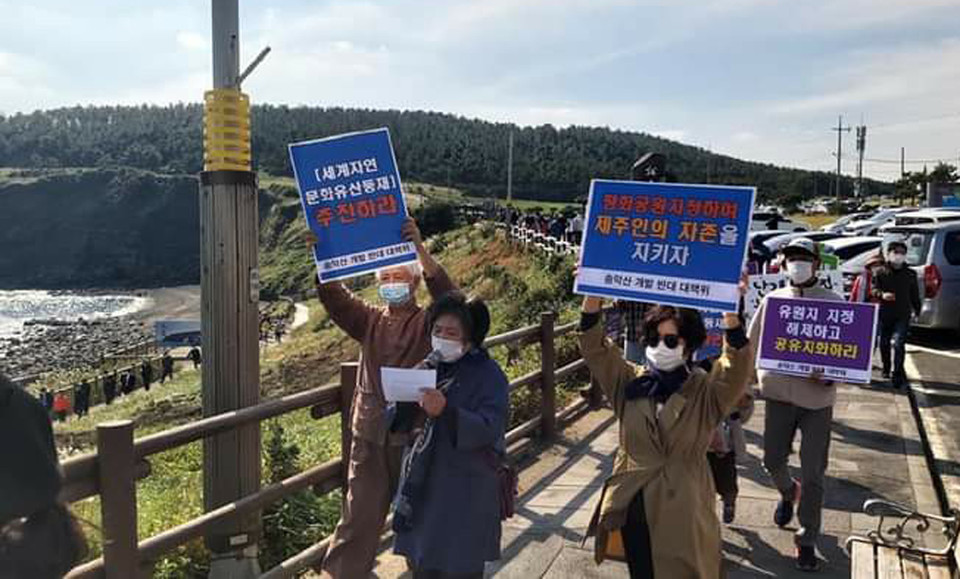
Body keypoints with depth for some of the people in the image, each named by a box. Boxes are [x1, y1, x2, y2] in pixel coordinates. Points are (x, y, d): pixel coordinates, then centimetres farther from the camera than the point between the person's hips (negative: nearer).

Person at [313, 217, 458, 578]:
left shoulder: (429, 323, -2)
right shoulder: (369, 321, 10)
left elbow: (449, 299, -22)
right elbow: (335, 298, -4)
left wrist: (420, 250, -36)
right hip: (370, 435, 3)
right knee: (359, 514, 6)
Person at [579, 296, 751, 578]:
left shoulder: (705, 391, -5)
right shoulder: (629, 383, 3)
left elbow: (738, 364, -22)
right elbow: (594, 346, -5)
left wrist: (730, 310, -38)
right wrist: (593, 293, -19)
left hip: (683, 513, -2)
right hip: (634, 510, 3)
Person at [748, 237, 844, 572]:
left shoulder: (833, 303, -3)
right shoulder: (772, 300, 3)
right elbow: (753, 342, 8)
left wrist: (829, 375, -18)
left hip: (817, 397, -2)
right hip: (778, 394, 2)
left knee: (813, 473, 2)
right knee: (772, 462, 11)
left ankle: (807, 540, 17)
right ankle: (788, 492, 46)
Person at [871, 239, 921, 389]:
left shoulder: (910, 274, 9)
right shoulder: (880, 272, 3)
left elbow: (914, 294, 17)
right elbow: (873, 289, -3)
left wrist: (917, 309, 16)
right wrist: (882, 294, -23)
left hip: (903, 315, 0)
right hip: (884, 313, 1)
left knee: (899, 344, -13)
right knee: (884, 343, 11)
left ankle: (898, 374, -10)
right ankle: (886, 369, 30)